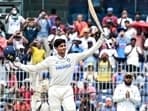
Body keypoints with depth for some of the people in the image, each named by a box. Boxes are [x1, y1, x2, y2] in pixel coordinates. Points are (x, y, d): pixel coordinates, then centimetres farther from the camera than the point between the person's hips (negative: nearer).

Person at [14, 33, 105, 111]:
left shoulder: (73, 57, 3)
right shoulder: (50, 60, -1)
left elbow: (88, 52, 2)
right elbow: (35, 68, 2)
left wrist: (100, 41, -4)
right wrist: (20, 65, -3)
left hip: (67, 90, 1)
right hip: (54, 90, -1)